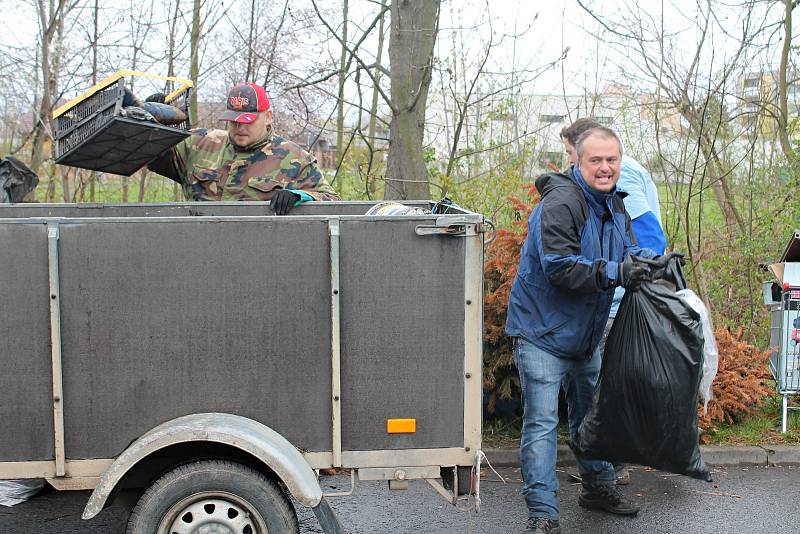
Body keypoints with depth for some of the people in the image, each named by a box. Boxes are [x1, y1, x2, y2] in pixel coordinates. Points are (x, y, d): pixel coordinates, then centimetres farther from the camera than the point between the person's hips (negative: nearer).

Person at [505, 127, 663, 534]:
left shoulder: (613, 203, 8)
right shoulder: (561, 202, -23)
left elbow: (627, 248, 12)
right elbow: (559, 267, -29)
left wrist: (652, 260, -9)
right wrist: (616, 273, -32)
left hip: (583, 333, 9)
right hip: (541, 331, -9)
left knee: (591, 412, 23)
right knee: (541, 422, -7)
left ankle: (599, 486, 40)